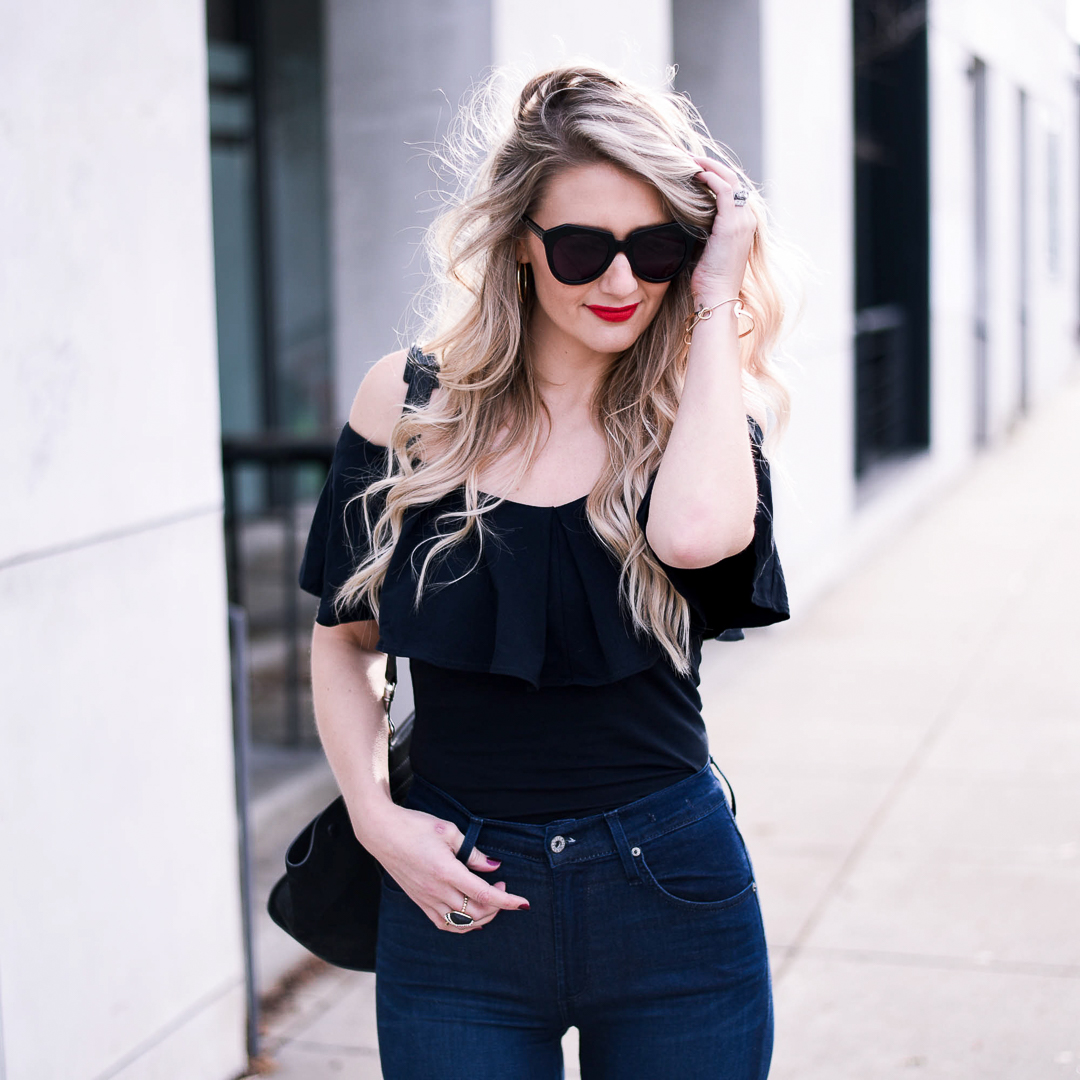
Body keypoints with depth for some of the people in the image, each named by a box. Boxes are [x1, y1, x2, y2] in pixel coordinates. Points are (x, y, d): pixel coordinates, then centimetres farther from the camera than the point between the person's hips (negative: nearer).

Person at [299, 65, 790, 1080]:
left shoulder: (711, 410, -4)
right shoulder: (409, 401, -3)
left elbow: (696, 531, -29)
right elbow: (345, 636, 9)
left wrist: (713, 306, -18)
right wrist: (376, 817, -4)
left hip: (669, 895, 0)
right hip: (456, 900, 0)